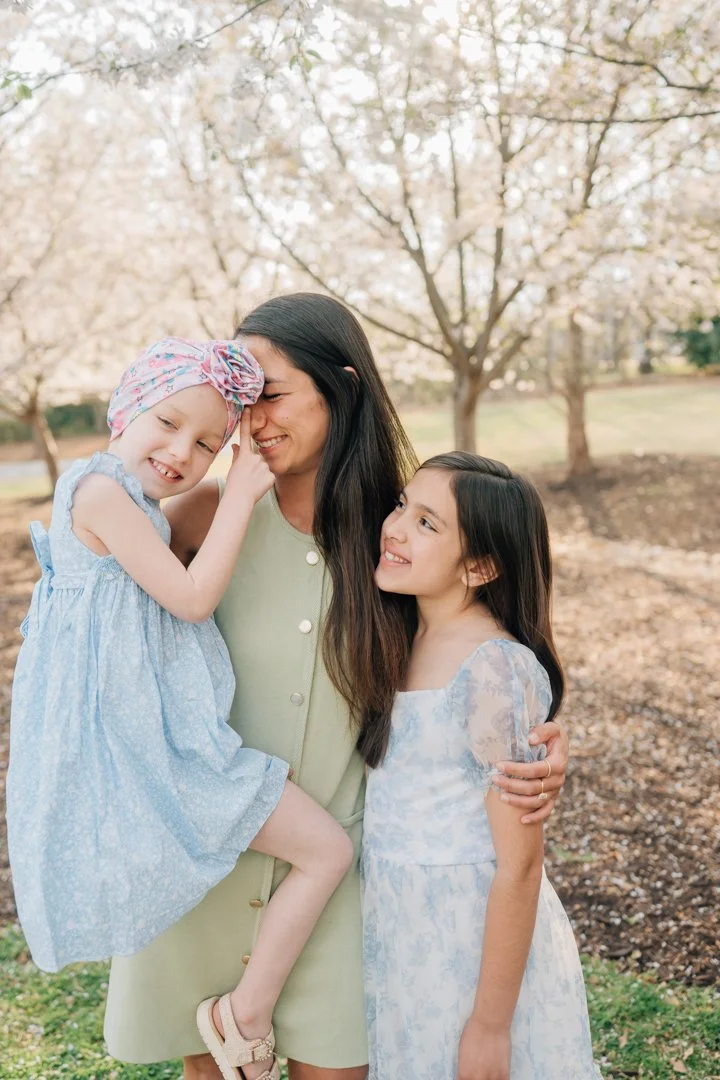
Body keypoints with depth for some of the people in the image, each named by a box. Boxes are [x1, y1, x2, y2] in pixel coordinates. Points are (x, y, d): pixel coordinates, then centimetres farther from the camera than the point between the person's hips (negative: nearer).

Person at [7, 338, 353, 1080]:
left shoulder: (128, 503, 15)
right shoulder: (101, 488, -17)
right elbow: (192, 598, -20)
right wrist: (240, 494, -13)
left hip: (152, 733, 11)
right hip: (135, 735, -11)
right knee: (327, 851, -7)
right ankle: (245, 1017, 7)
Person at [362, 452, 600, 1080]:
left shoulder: (496, 672, -22)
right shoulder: (400, 639, 0)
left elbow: (519, 866, -19)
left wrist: (490, 1025, -15)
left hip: (475, 934, -7)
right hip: (397, 926, 7)